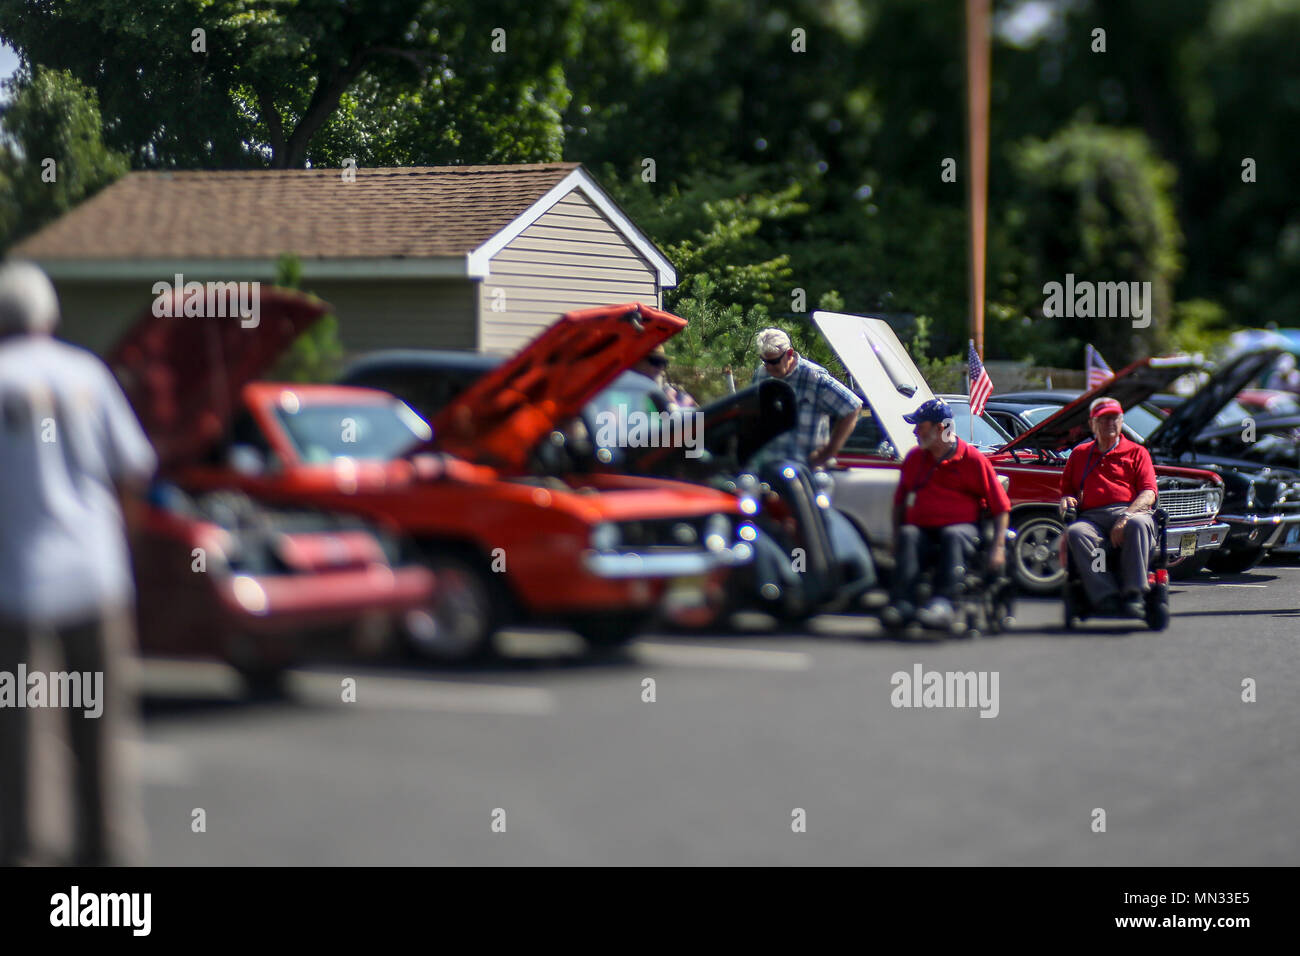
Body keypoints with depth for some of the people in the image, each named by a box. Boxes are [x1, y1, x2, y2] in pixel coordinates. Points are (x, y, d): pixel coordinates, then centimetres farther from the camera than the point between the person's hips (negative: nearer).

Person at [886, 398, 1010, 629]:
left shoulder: (973, 459, 5)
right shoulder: (914, 458, 19)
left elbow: (1001, 507, 4)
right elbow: (900, 502, 24)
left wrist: (998, 547, -8)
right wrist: (896, 538, 7)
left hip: (962, 528, -3)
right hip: (921, 529, 3)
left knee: (952, 536, -37)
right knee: (908, 536, -30)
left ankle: (943, 601, -53)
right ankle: (904, 602, -46)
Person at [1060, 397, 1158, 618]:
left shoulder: (1137, 453, 18)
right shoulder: (1079, 454, 28)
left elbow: (1148, 493, 4)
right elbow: (1066, 490, 30)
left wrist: (1127, 516, -15)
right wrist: (1066, 501, 3)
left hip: (1131, 511, -2)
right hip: (1092, 518, 2)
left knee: (1138, 525, -39)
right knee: (1075, 533, -35)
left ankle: (1134, 596, -43)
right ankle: (1106, 598, -45)